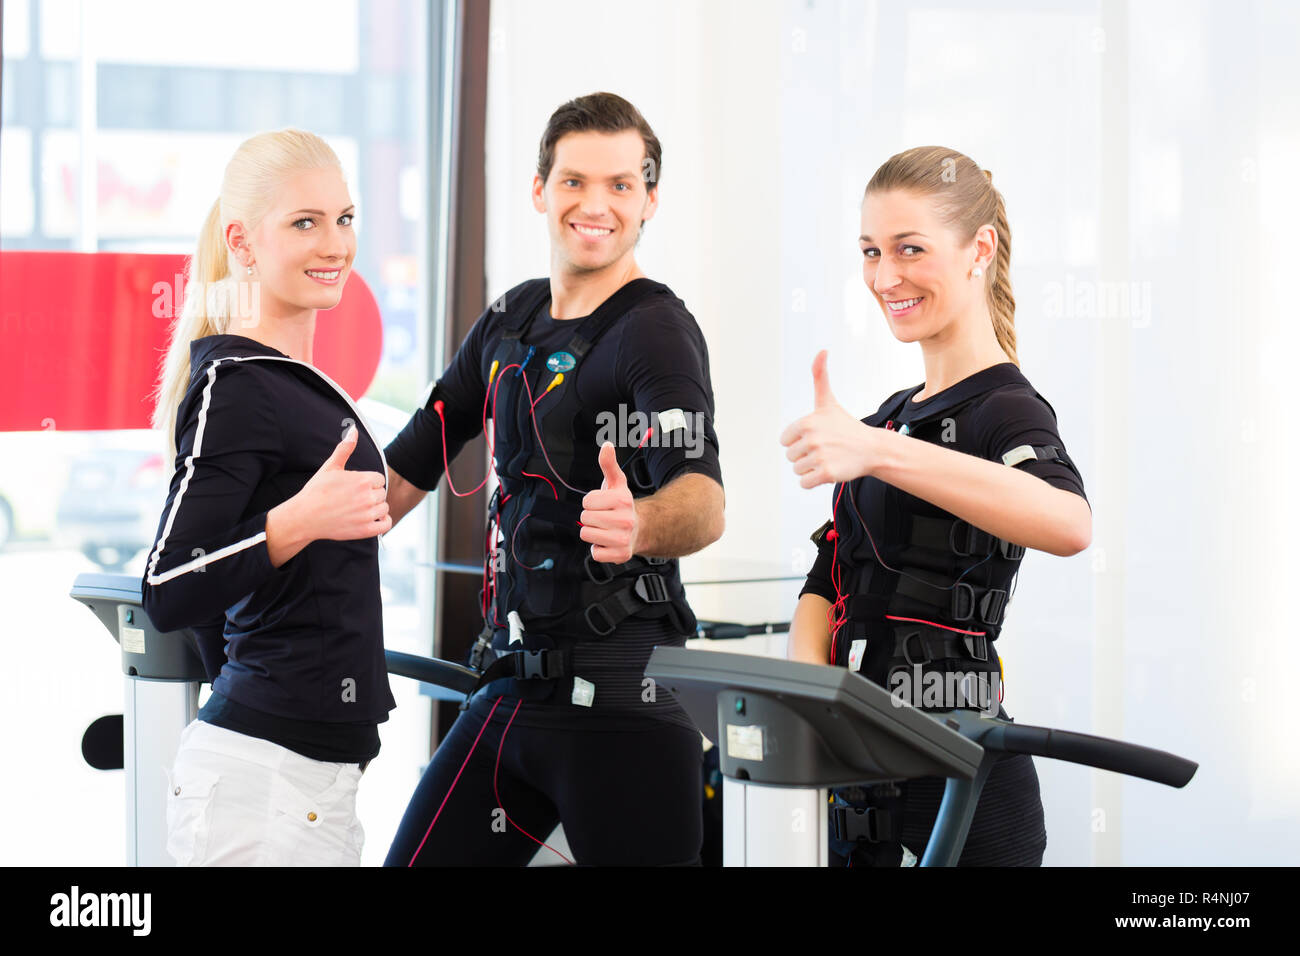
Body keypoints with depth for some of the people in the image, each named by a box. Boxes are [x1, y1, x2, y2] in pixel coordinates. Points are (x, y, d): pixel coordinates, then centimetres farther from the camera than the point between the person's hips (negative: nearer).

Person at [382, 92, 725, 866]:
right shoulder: (514, 320, 13)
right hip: (514, 684, 7)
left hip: (619, 700, -7)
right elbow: (408, 467, 23)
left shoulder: (655, 331, -9)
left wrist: (639, 526, -47)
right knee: (416, 859, 6)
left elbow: (703, 501, -26)